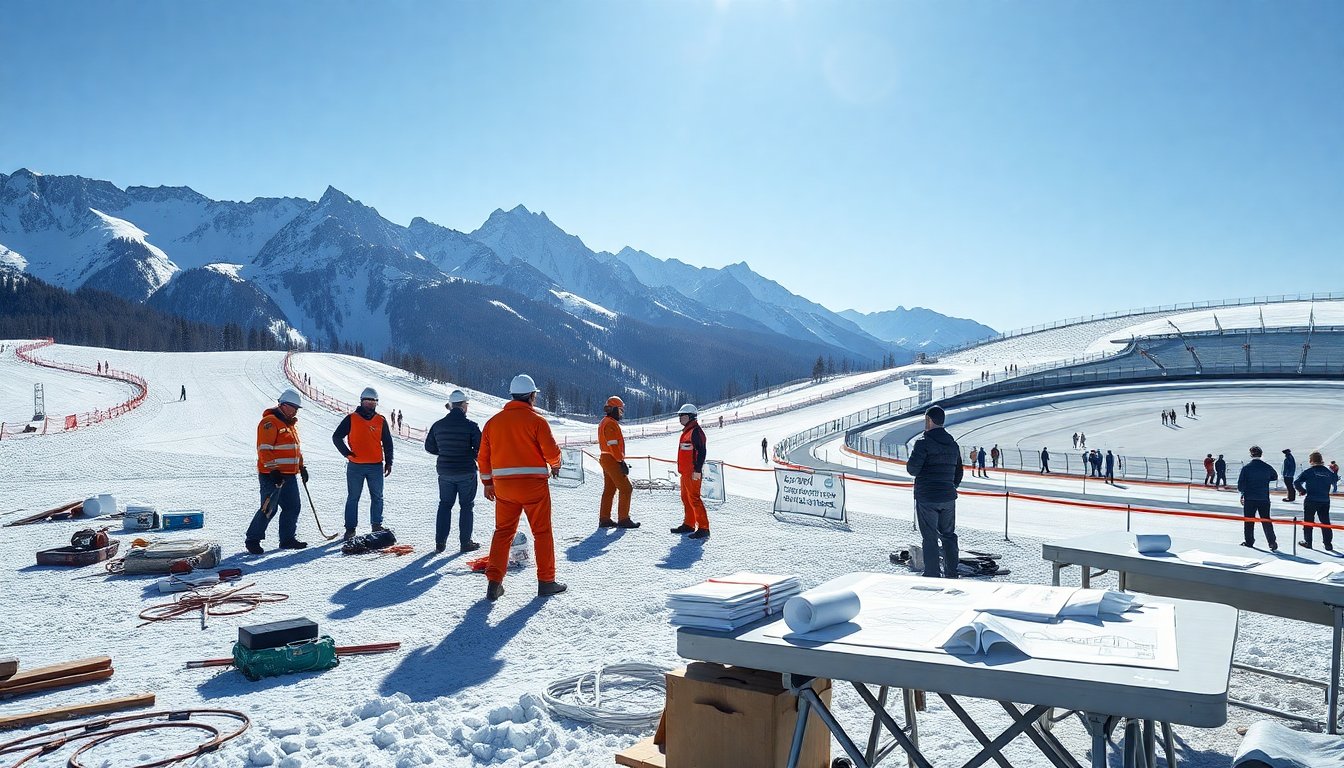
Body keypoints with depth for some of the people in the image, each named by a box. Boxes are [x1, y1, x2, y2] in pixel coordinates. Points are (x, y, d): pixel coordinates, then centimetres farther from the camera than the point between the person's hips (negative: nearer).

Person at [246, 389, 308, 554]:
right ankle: (253, 539, 6)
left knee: (293, 507, 9)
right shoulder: (270, 422, -11)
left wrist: (302, 467, 23)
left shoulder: (291, 424, 18)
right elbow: (264, 449, -18)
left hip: (290, 475, 9)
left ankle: (288, 539, 18)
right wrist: (273, 470, -23)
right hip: (272, 475, -9)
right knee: (268, 508, -6)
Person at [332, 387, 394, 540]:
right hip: (355, 466, -2)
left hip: (376, 466, 2)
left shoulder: (381, 421, 7)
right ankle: (350, 528, 8)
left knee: (377, 497, 7)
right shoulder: (351, 419, 0)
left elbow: (387, 443, 12)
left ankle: (377, 525, 18)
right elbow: (336, 437, 3)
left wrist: (388, 462, 8)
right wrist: (346, 452, -6)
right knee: (353, 498, 3)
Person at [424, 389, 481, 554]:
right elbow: (480, 448, -14)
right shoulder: (470, 425, -13)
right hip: (466, 472, -4)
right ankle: (465, 542, 8)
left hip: (444, 471, 4)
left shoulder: (438, 425, 0)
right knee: (467, 506, 7)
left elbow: (429, 447, 8)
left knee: (444, 505, 15)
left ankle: (440, 542, 13)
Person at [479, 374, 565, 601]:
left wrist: (487, 482, 19)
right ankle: (546, 581, 12)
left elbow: (483, 456, 9)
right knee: (542, 532, 7)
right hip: (533, 484, -4)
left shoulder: (494, 421, 7)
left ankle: (494, 582, 6)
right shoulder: (537, 420, -7)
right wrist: (555, 465, 9)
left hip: (503, 485, 4)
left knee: (503, 531, 12)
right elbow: (551, 451, -12)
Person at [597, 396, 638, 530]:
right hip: (612, 460, -11)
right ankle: (623, 519, -5)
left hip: (605, 459, 11)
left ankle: (604, 519, 16)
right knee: (625, 488, -6)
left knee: (609, 490, 13)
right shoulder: (611, 424, -16)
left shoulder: (605, 422, 17)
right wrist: (621, 461, -21)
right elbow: (613, 445, -22)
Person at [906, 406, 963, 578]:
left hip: (926, 498, -6)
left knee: (930, 538, 0)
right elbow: (958, 473, 14)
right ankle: (951, 574, 23)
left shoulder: (924, 442, -13)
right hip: (948, 498, 6)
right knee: (948, 535, 17)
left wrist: (911, 466, 4)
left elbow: (912, 468, -18)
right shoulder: (953, 444, 9)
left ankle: (932, 575, 3)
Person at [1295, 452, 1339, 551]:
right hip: (1325, 501, 4)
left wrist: (1303, 490, 0)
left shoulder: (1308, 471, -11)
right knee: (1325, 522, 10)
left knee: (1308, 521, 9)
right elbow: (1334, 481, 21)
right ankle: (1328, 544, 10)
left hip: (1311, 501, -4)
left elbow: (1297, 482, -15)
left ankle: (1307, 542, 15)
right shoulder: (1328, 472, 2)